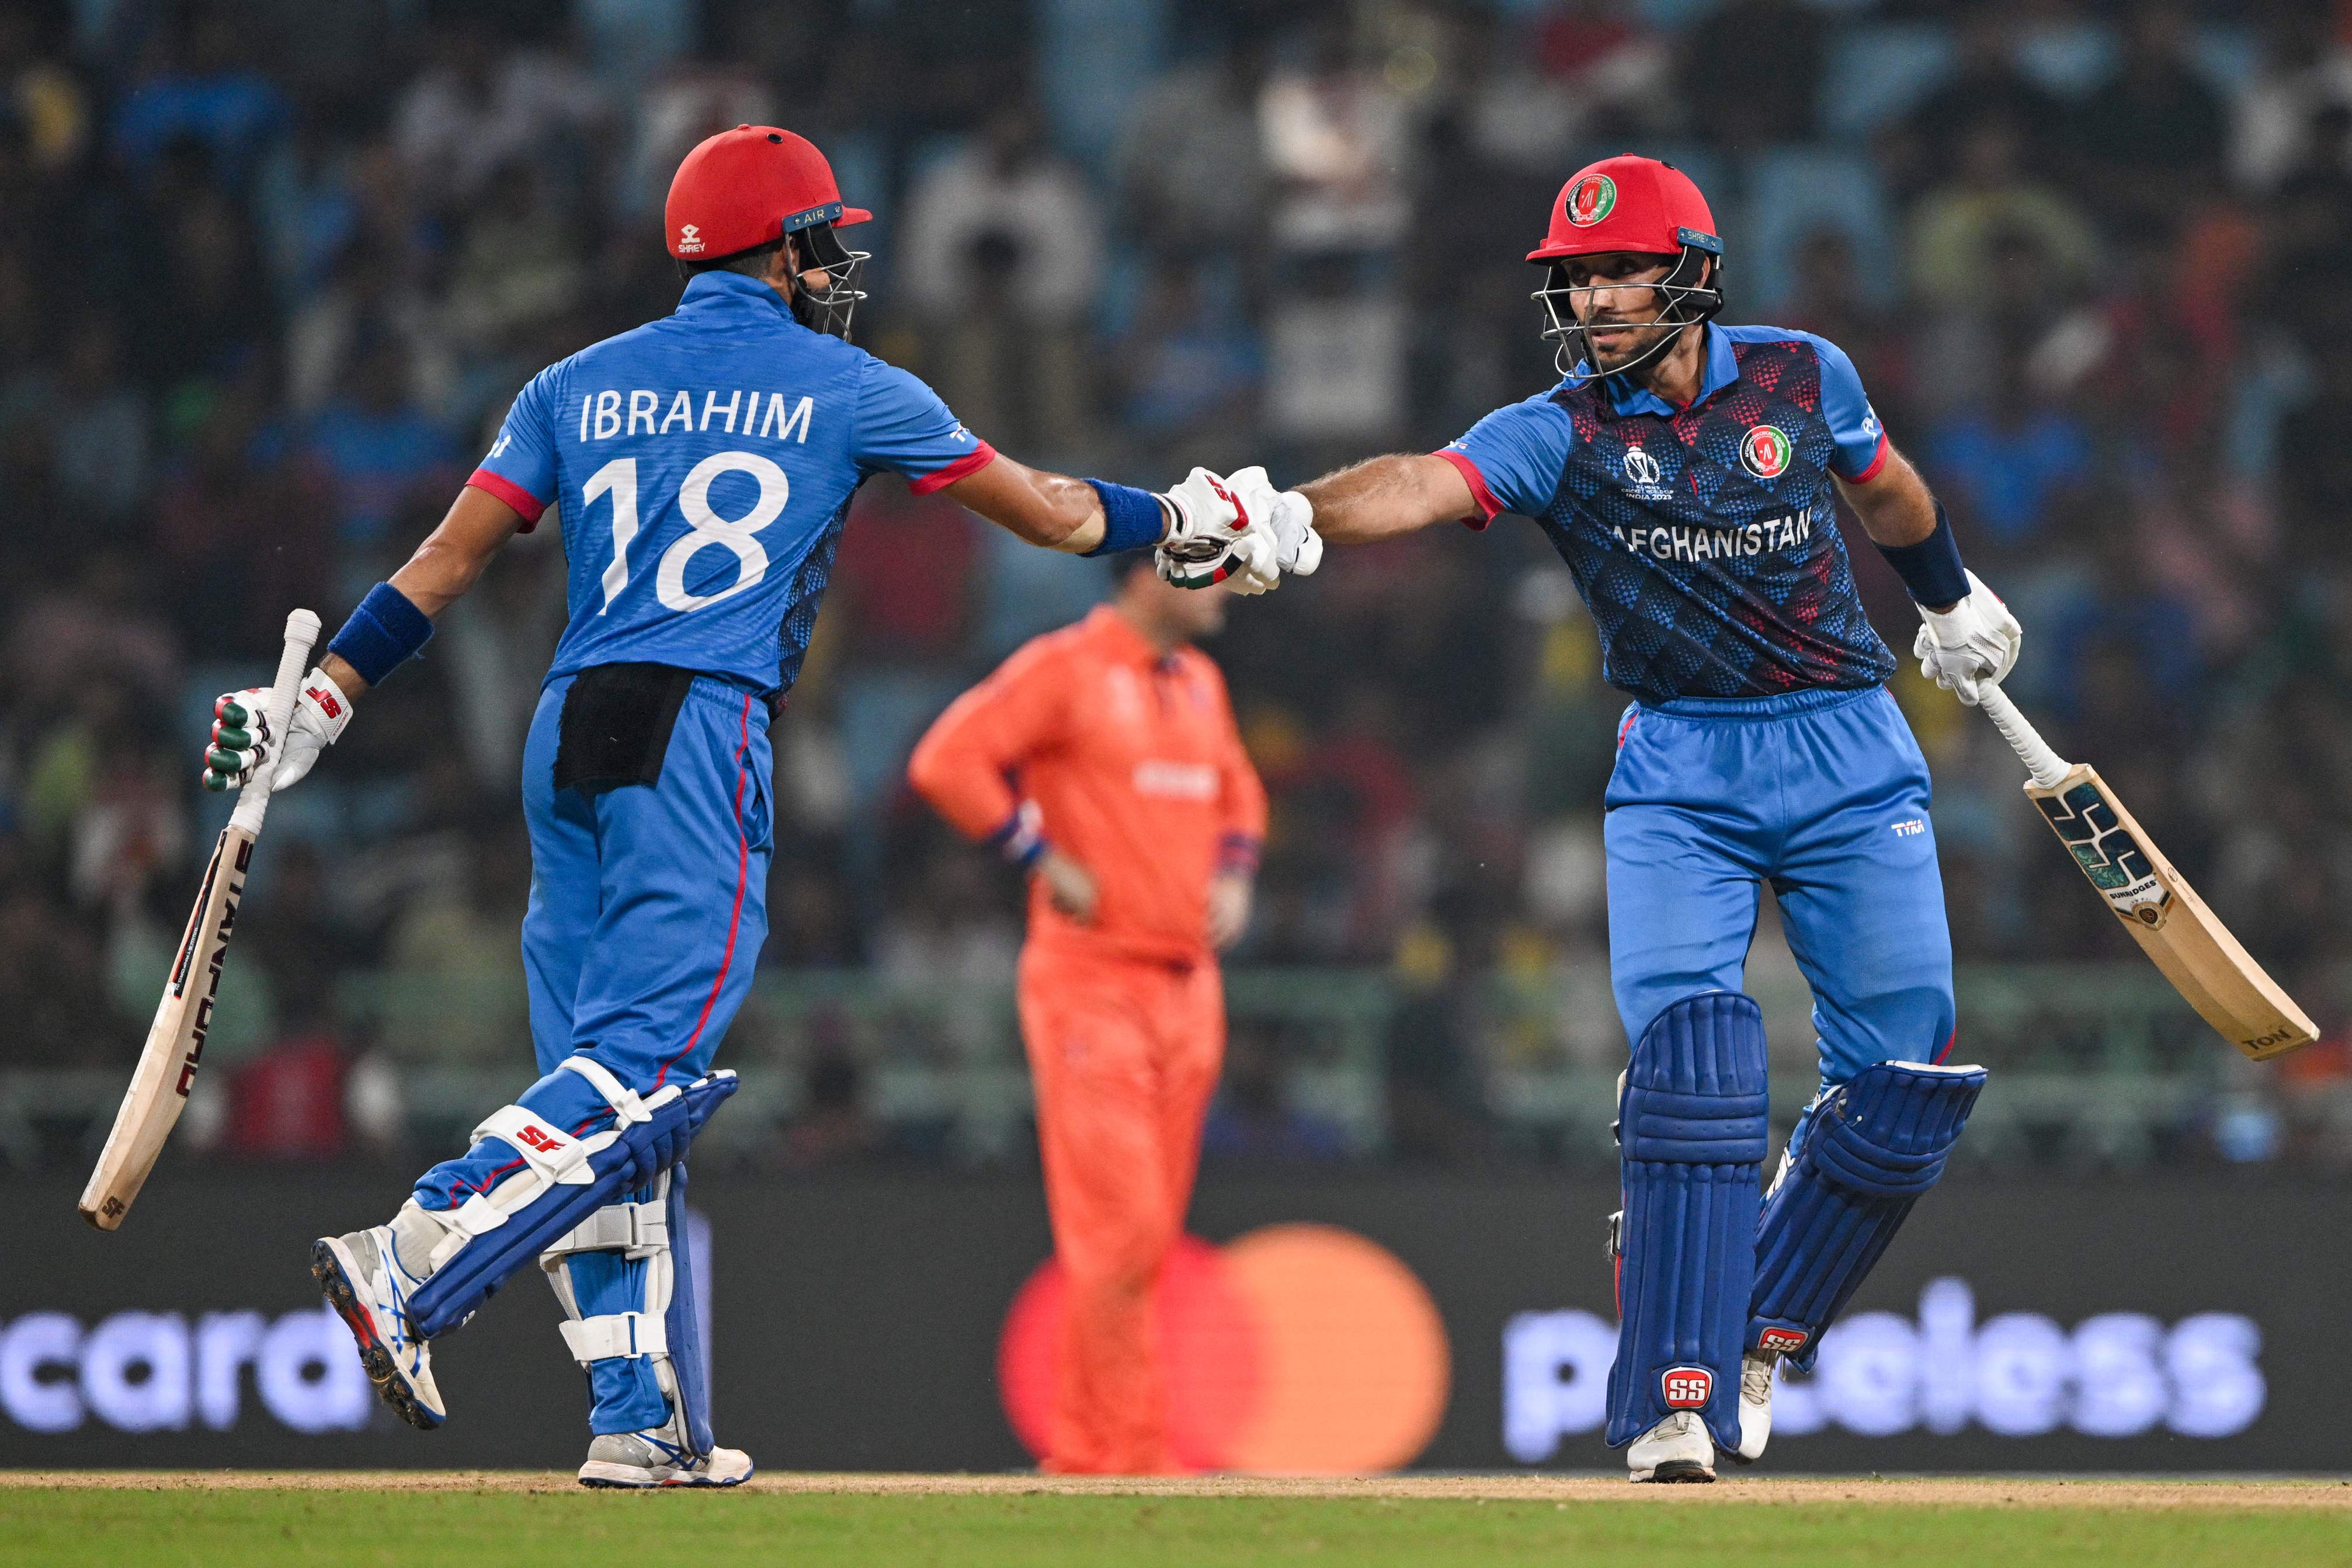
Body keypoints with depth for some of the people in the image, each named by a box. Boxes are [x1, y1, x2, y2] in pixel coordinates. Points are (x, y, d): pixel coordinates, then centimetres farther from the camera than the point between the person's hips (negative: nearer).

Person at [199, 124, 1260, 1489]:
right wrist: (1186, 519, 34)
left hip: (565, 736, 6)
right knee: (646, 1069, -13)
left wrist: (322, 705, 11)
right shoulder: (848, 392, 8)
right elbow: (1049, 514, 18)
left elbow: (445, 564, 10)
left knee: (609, 1075, 9)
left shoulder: (580, 387, 18)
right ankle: (411, 1265, -33)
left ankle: (647, 1422, 5)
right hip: (699, 737, -6)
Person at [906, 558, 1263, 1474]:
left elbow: (1238, 789, 33)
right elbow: (948, 762, -16)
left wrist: (1233, 874, 14)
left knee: (1147, 1234, 8)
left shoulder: (1200, 682, 16)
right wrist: (1048, 861, -15)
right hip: (1092, 984, -8)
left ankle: (1079, 1448, 15)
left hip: (1189, 985, 8)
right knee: (1120, 1225, -11)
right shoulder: (1064, 669, -8)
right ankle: (1136, 1454, -9)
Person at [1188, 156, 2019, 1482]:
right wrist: (1295, 516, -47)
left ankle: (1759, 1331, 17)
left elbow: (1882, 486, 20)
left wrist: (1955, 600, 36)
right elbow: (1424, 485, -27)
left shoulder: (1802, 376, -2)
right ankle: (1679, 1398, -18)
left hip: (1849, 751, 2)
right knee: (1691, 1056, -19)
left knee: (1904, 1090, -4)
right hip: (1682, 770, -2)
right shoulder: (1562, 432, -8)